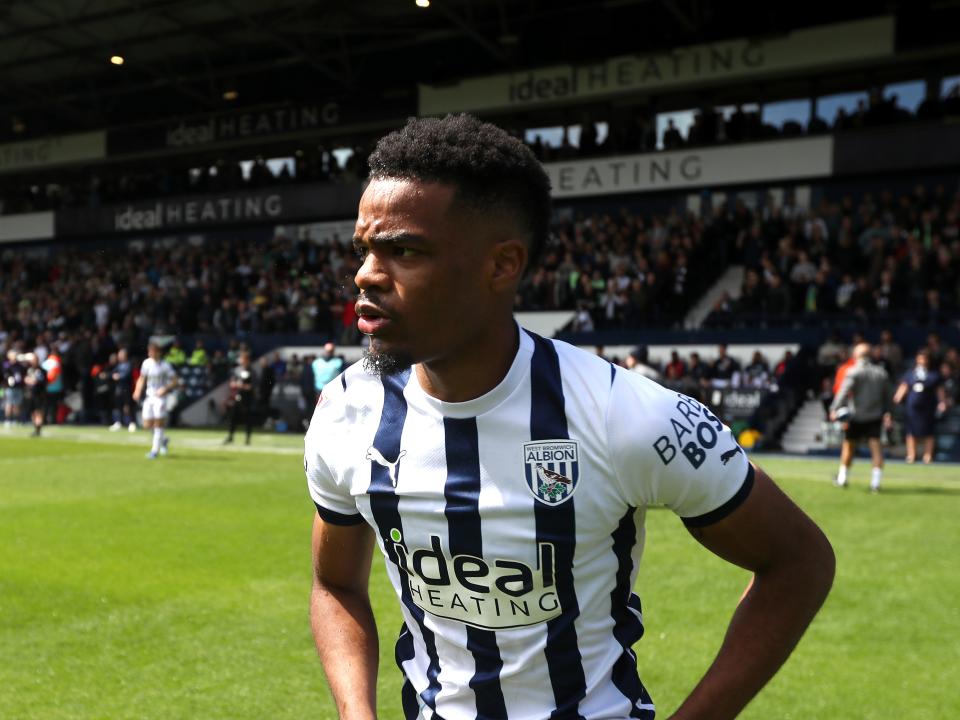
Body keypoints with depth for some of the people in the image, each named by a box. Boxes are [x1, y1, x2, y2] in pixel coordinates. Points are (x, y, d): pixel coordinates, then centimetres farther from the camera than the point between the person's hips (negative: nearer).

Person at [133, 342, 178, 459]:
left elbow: (175, 382, -5)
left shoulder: (165, 365, -8)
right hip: (148, 396, 5)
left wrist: (165, 389, -21)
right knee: (147, 425, 3)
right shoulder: (146, 363, 6)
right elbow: (142, 379, 16)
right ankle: (163, 440, 29)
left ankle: (155, 450, 2)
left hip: (160, 397, -5)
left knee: (158, 424, -7)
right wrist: (138, 391, 0)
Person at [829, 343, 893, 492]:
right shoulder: (881, 372, 8)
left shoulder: (853, 372, -8)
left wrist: (835, 409, -21)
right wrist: (887, 412, 21)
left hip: (856, 416, -3)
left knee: (849, 445, 10)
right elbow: (887, 395, 13)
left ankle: (842, 478, 22)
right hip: (875, 416, 3)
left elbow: (844, 391, -19)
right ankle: (876, 481, -9)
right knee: (875, 445, -1)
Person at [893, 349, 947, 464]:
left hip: (928, 408, -2)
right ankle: (911, 455, 11)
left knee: (928, 432, 2)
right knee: (912, 432, 4)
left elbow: (940, 390, 5)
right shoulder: (910, 373, 8)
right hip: (912, 407, 2)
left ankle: (928, 455, 9)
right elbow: (903, 387, 11)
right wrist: (897, 399, 3)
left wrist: (942, 402, -5)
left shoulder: (934, 374, 2)